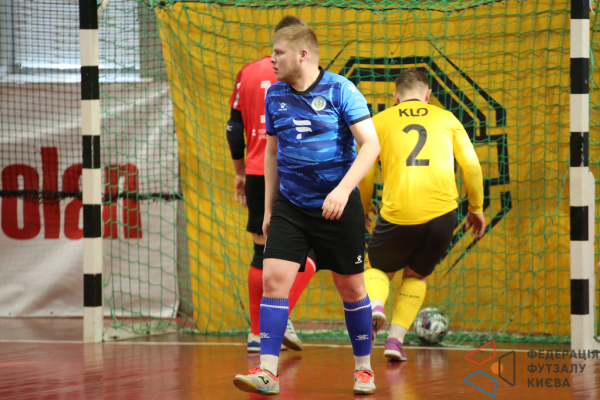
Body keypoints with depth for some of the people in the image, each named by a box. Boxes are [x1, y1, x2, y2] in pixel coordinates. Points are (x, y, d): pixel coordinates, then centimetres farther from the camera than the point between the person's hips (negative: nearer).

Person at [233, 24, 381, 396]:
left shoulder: (340, 90, -10)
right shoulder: (275, 96, 5)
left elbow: (371, 143, -14)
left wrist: (343, 189, -26)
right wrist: (269, 208, 15)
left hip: (338, 207, -3)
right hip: (291, 207, 4)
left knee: (351, 287, 5)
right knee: (274, 279, -11)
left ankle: (364, 368, 22)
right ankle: (267, 373, -12)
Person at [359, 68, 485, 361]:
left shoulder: (379, 122, 12)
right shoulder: (446, 119, 16)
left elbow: (365, 175, 10)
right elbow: (472, 165, 9)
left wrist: (363, 210, 27)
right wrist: (476, 208, 20)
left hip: (397, 214, -1)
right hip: (442, 212, 1)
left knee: (380, 269, 23)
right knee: (417, 275, 23)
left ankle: (374, 303, -10)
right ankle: (396, 339, 7)